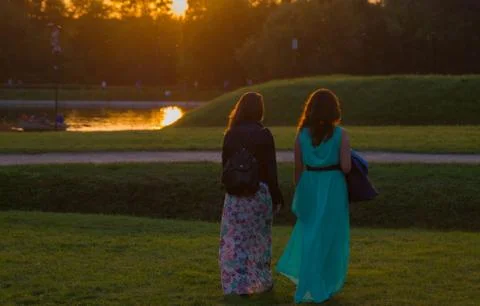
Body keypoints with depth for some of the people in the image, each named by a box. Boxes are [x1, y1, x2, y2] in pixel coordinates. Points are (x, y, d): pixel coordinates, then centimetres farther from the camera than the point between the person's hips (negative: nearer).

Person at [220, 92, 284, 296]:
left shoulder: (230, 134, 0)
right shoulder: (264, 134, -9)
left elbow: (225, 165, 6)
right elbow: (270, 168, -9)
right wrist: (276, 196, -2)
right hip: (260, 191, -2)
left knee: (235, 239, 5)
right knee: (259, 238, 12)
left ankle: (238, 284, 1)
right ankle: (262, 281, 22)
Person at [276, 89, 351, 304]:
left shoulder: (302, 134, -1)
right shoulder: (340, 135, -10)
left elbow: (298, 169, 3)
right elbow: (346, 167, -14)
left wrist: (299, 194, 16)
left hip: (309, 187, 3)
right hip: (333, 187, -3)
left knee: (309, 234, 18)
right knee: (330, 237, 10)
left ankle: (309, 285, 20)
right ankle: (325, 286, 18)